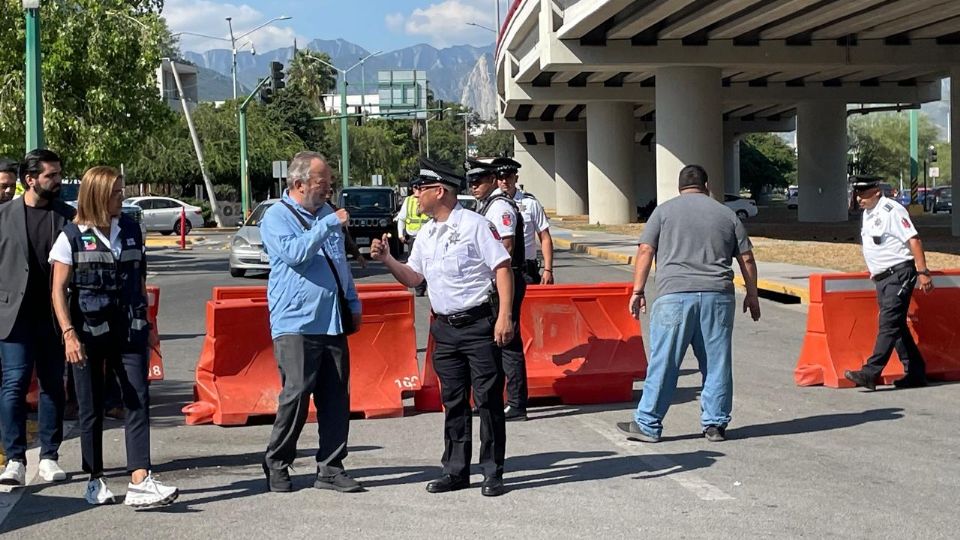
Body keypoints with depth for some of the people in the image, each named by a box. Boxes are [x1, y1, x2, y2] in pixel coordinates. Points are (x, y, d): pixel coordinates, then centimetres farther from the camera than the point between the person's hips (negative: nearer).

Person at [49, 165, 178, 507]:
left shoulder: (131, 230, 9)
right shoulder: (72, 236, -2)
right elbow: (58, 291, -4)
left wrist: (146, 324, 16)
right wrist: (68, 334, -13)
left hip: (128, 331, 3)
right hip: (89, 334, -3)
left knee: (138, 402, -8)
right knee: (92, 408, 6)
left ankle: (139, 482, -13)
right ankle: (95, 481, 20)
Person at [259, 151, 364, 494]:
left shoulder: (326, 213, 19)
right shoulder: (276, 218, -3)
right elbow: (294, 252, -23)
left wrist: (353, 303, 22)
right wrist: (329, 225, -19)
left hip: (333, 323, 7)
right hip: (295, 324, -7)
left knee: (336, 399, 4)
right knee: (296, 395, -9)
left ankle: (330, 469, 11)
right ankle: (276, 465, 7)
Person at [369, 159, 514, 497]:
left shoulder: (474, 225, -7)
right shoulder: (425, 235, 14)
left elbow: (502, 269, -10)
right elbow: (413, 278, 21)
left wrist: (504, 316, -18)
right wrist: (387, 259, 4)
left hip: (479, 323, -7)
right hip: (444, 327, 7)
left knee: (488, 399, -2)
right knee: (453, 401, 11)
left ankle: (493, 473, 4)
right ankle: (456, 471, 19)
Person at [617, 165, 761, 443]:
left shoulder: (664, 211, 9)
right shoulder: (727, 214, 15)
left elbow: (645, 251, 2)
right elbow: (746, 258, 14)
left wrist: (638, 291, 4)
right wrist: (752, 295, 22)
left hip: (675, 295, -2)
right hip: (717, 296, 2)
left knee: (664, 363, 0)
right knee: (717, 363, 8)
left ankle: (647, 424, 4)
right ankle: (715, 424, 12)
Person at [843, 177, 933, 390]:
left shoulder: (891, 211, -15)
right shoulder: (868, 213, 13)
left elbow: (913, 239, -18)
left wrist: (923, 272, -21)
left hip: (899, 274, -10)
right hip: (883, 277, 10)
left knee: (889, 324, -13)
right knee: (897, 325, 11)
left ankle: (870, 373, -19)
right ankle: (915, 373, 18)